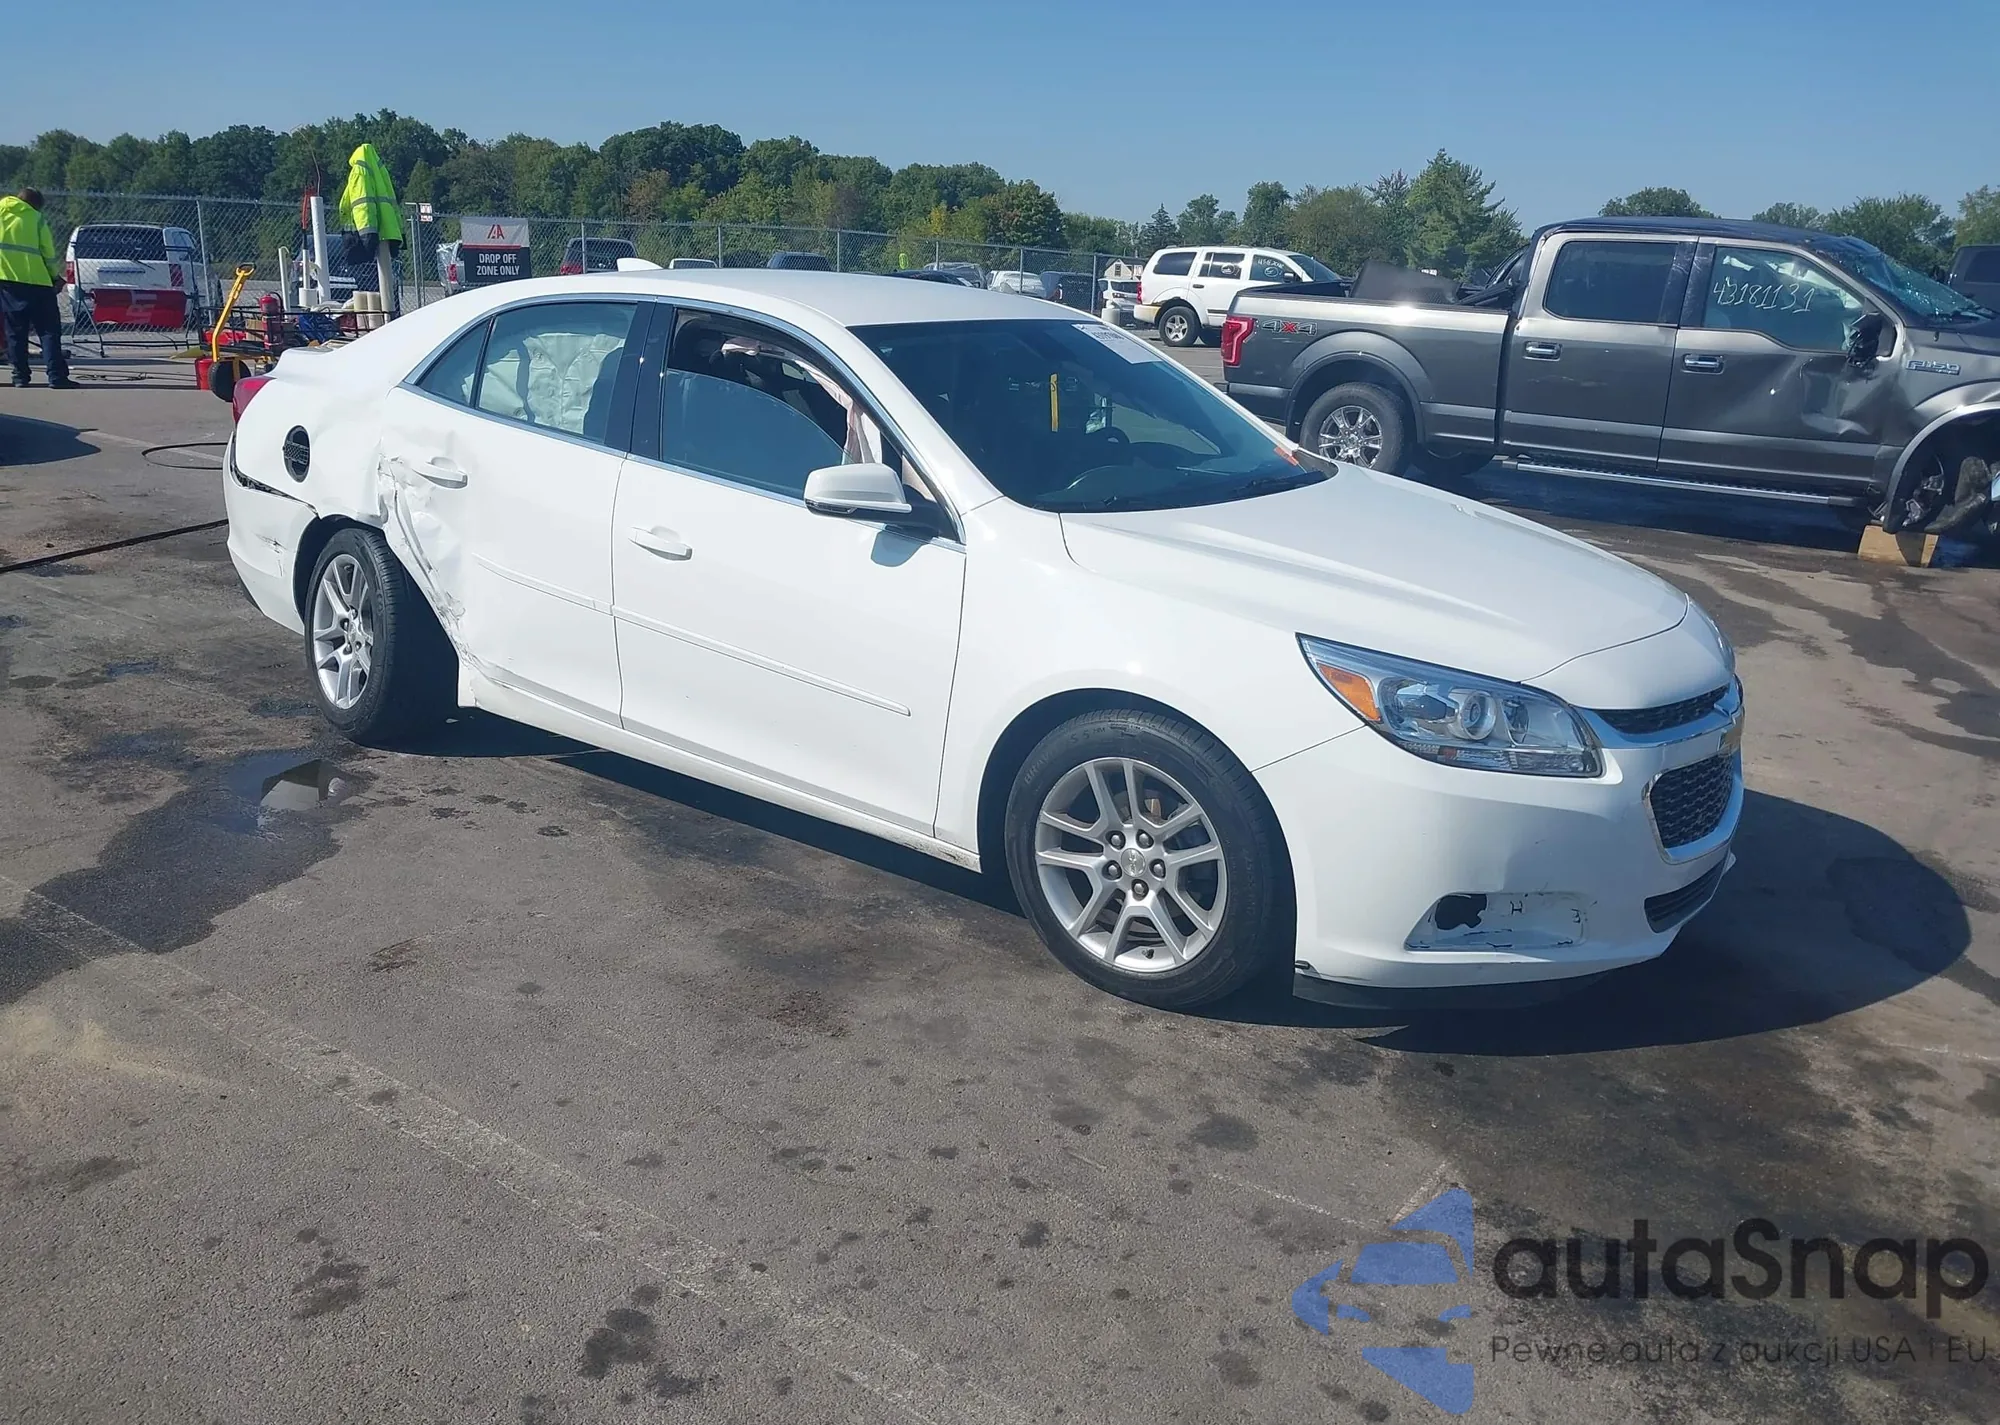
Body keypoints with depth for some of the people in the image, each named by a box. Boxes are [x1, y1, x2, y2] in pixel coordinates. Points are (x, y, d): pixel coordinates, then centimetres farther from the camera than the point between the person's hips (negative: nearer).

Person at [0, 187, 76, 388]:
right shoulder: (37, 219, 0)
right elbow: (49, 254, -2)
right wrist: (56, 277, 13)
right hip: (36, 281, -3)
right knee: (49, 330, -2)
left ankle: (20, 376, 8)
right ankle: (56, 376, -11)